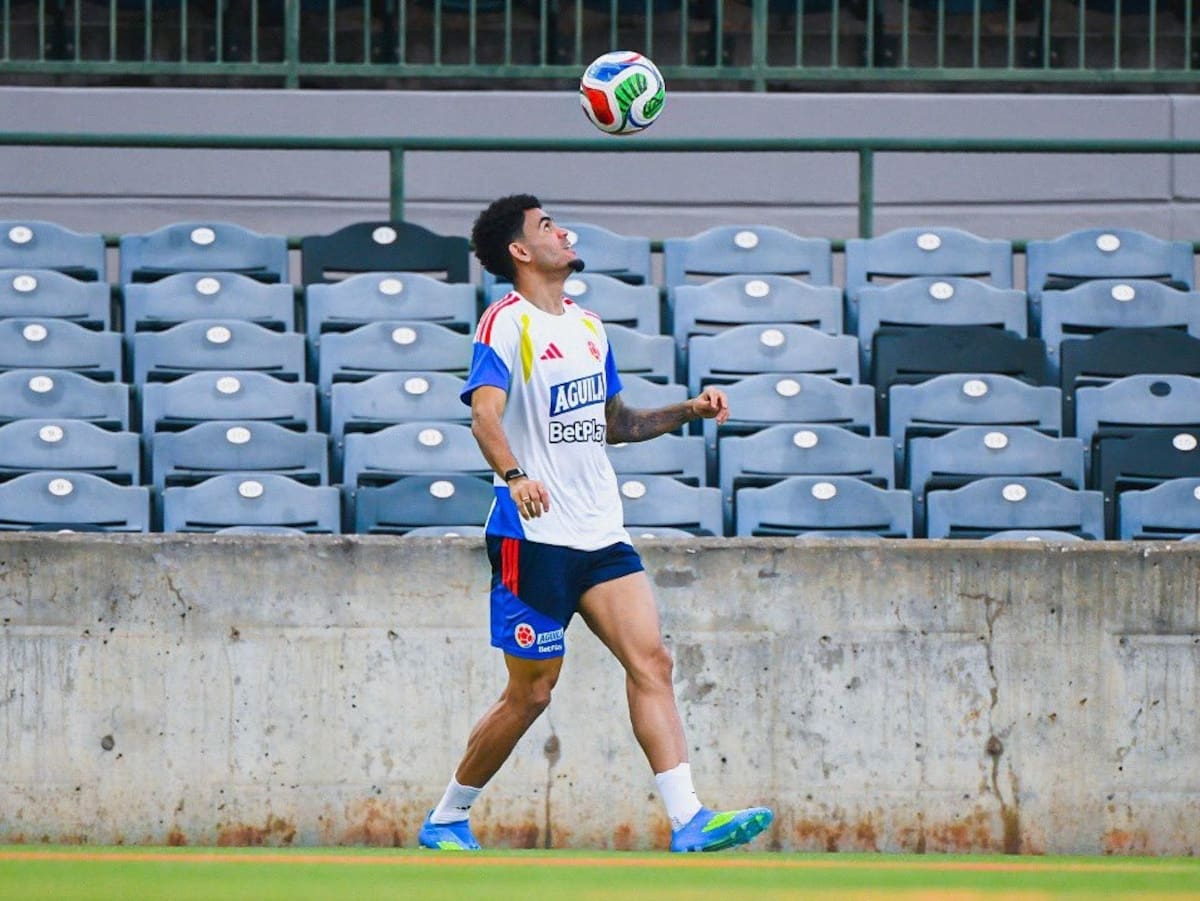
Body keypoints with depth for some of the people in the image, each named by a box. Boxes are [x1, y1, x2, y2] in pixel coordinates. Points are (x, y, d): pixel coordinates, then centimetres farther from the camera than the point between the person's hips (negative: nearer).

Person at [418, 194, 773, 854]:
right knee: (531, 694, -2)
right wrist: (514, 475, -41)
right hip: (534, 536, -7)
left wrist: (688, 411, 15)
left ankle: (688, 821, -15)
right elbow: (485, 414, -23)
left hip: (600, 534, 7)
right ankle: (446, 820, 15)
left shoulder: (588, 327, 17)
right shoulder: (506, 323, -8)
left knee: (651, 662, -8)